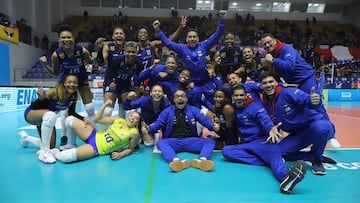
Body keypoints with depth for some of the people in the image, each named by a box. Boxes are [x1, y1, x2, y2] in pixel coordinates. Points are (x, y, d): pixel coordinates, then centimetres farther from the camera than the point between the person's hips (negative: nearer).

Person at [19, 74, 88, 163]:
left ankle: (26, 138, 44)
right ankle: (43, 152, -30)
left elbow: (71, 113, -2)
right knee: (50, 115, -42)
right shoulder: (54, 92, -31)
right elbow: (33, 106, -27)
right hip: (31, 113, -7)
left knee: (50, 147, 12)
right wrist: (41, 98, -48)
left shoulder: (74, 96, -14)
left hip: (46, 118, 7)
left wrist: (83, 118, -19)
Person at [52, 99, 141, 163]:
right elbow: (97, 119, 1)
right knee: (70, 119, -5)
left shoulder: (134, 133, -13)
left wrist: (120, 154, -22)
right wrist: (105, 105, -9)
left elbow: (131, 149, -3)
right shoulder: (119, 120, 0)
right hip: (94, 136, 6)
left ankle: (55, 153, 10)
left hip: (96, 149, -6)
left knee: (65, 157, -27)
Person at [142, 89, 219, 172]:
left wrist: (213, 125, -22)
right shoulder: (167, 111, 13)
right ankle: (177, 161, -55)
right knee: (161, 142, -30)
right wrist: (149, 128, -15)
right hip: (174, 141, -1)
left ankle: (202, 160, -50)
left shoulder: (194, 110, 12)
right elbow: (158, 124, 7)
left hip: (191, 141, 1)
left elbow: (205, 120, 0)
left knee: (210, 142, -22)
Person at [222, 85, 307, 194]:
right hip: (246, 145, 4)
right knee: (226, 150, -23)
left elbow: (264, 118, -24)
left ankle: (286, 177, -73)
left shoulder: (254, 105, -5)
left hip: (261, 140, -4)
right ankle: (270, 162, -34)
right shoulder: (234, 108, 12)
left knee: (272, 151, -38)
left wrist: (271, 128, -47)